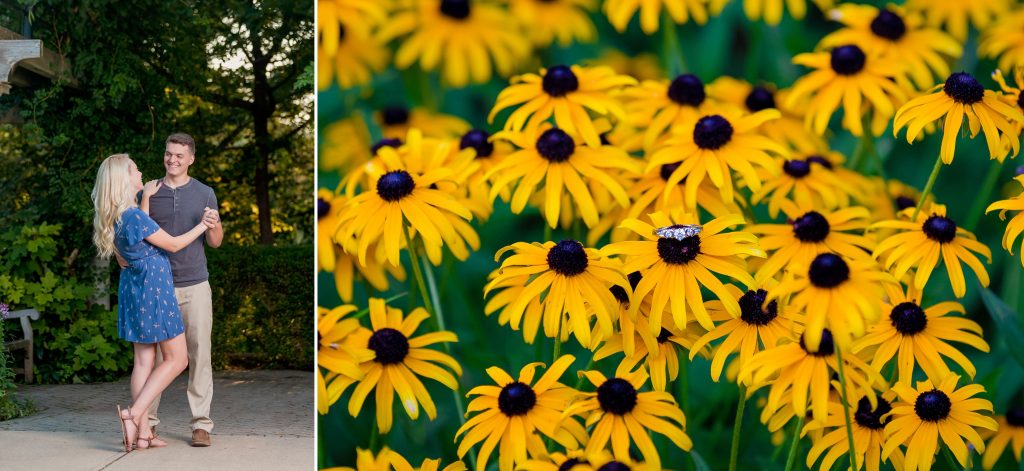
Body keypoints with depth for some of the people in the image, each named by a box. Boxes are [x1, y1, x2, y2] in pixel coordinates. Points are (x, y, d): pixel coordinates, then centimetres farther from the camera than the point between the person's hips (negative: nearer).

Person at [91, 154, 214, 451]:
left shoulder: (115, 216, 6)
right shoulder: (133, 216, -19)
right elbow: (173, 245, -10)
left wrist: (145, 197, 32)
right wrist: (202, 225, 2)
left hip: (134, 288, 9)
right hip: (153, 288, -9)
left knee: (144, 360, 9)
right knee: (177, 359, 0)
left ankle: (142, 432, 10)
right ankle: (134, 414, -9)